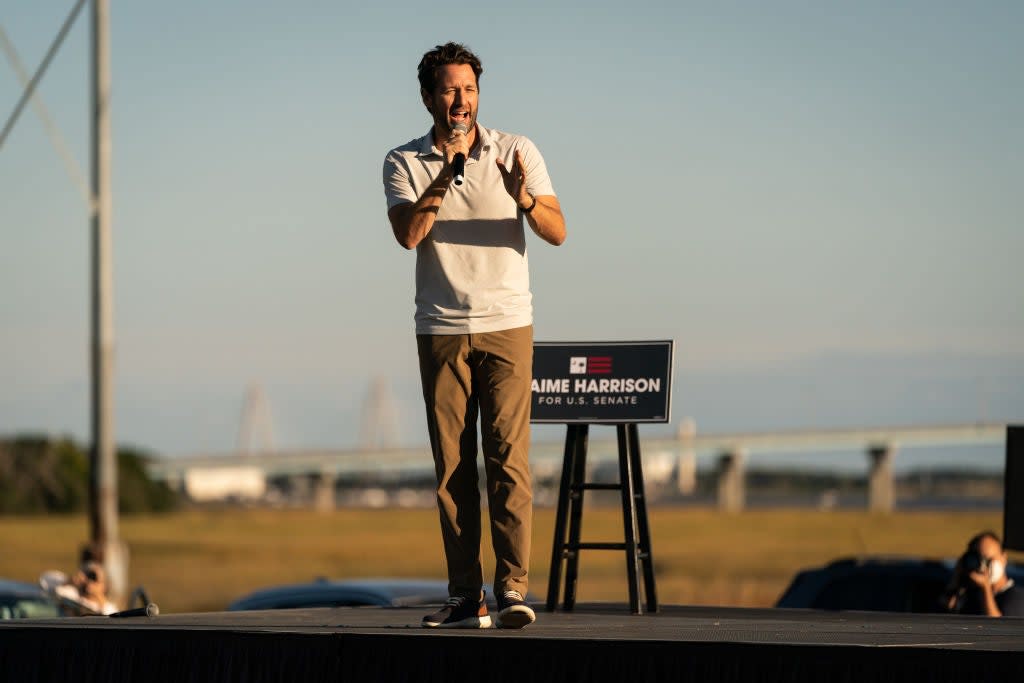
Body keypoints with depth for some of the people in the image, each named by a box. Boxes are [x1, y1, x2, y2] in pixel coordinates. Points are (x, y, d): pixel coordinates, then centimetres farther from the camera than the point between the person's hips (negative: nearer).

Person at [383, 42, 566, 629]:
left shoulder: (517, 152, 3)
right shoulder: (404, 162, 4)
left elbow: (558, 232, -3)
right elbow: (409, 233, -13)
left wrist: (527, 200, -24)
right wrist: (444, 177, -25)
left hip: (507, 323, -1)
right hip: (441, 331, 1)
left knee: (509, 456, -10)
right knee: (452, 466, 0)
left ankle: (514, 587, -13)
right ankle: (466, 597, 2)